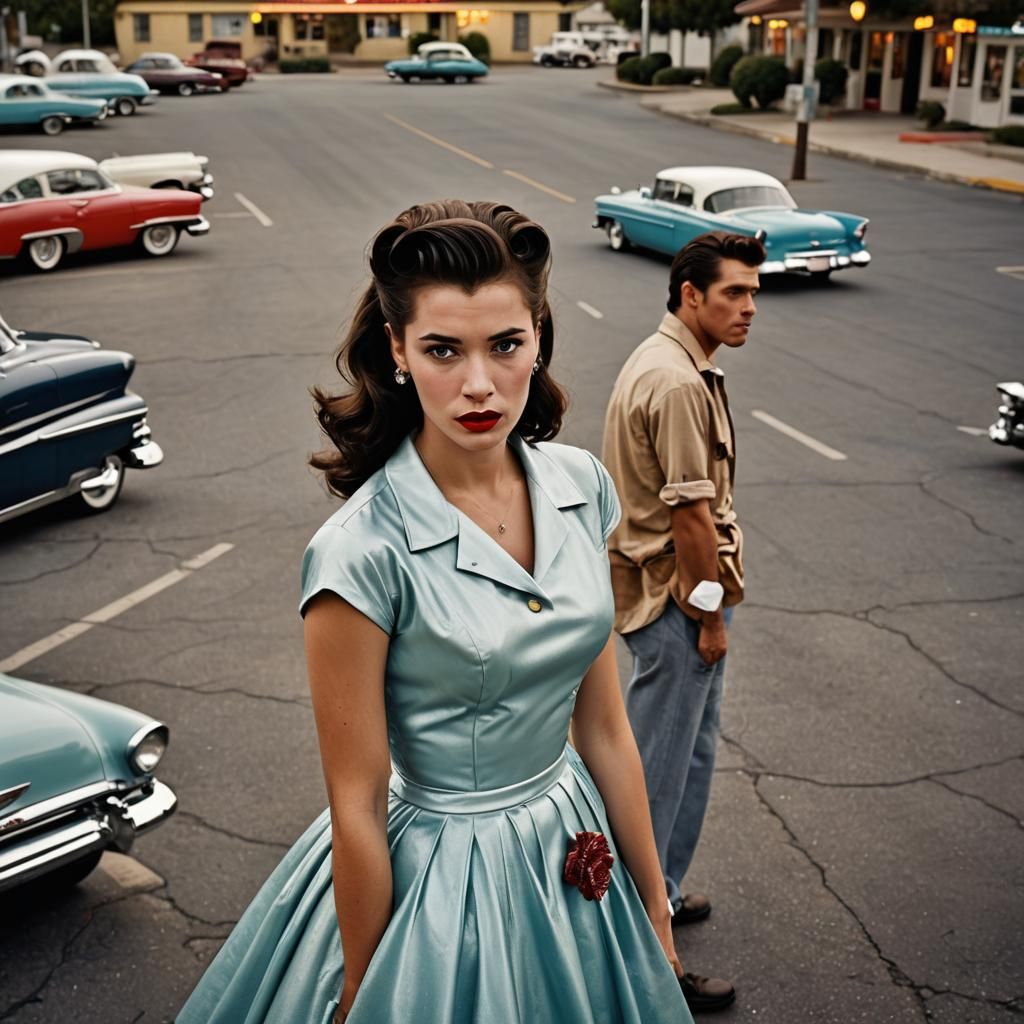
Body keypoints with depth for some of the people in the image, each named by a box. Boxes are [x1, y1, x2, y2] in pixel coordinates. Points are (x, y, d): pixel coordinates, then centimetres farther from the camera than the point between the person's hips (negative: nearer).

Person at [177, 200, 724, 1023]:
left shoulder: (579, 485, -8)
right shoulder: (363, 552, -24)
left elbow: (604, 724, 0)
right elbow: (356, 809, -16)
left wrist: (655, 909, 5)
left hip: (575, 854, 5)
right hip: (438, 879, -5)